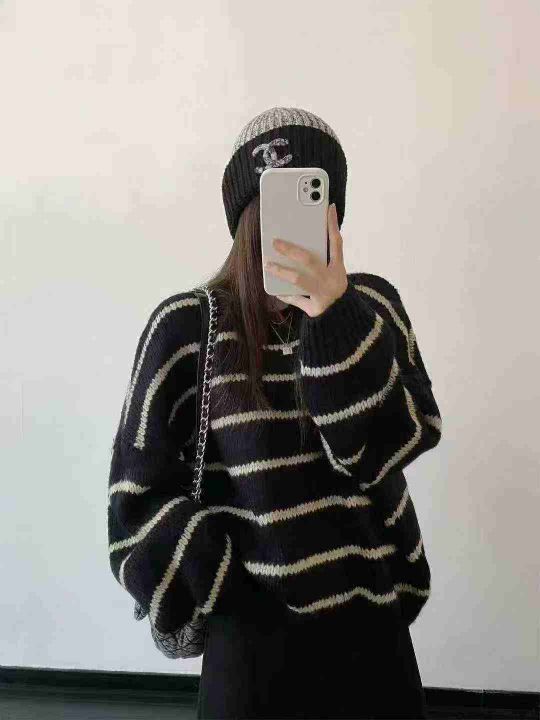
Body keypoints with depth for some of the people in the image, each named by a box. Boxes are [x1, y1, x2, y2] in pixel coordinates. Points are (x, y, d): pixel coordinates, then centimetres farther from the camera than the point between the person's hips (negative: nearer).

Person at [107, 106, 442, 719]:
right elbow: (139, 493, -5)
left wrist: (335, 318, -25)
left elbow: (400, 441, -13)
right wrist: (231, 596, -9)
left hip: (372, 622, 3)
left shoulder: (371, 304, 1)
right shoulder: (186, 327, -8)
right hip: (254, 631, -2)